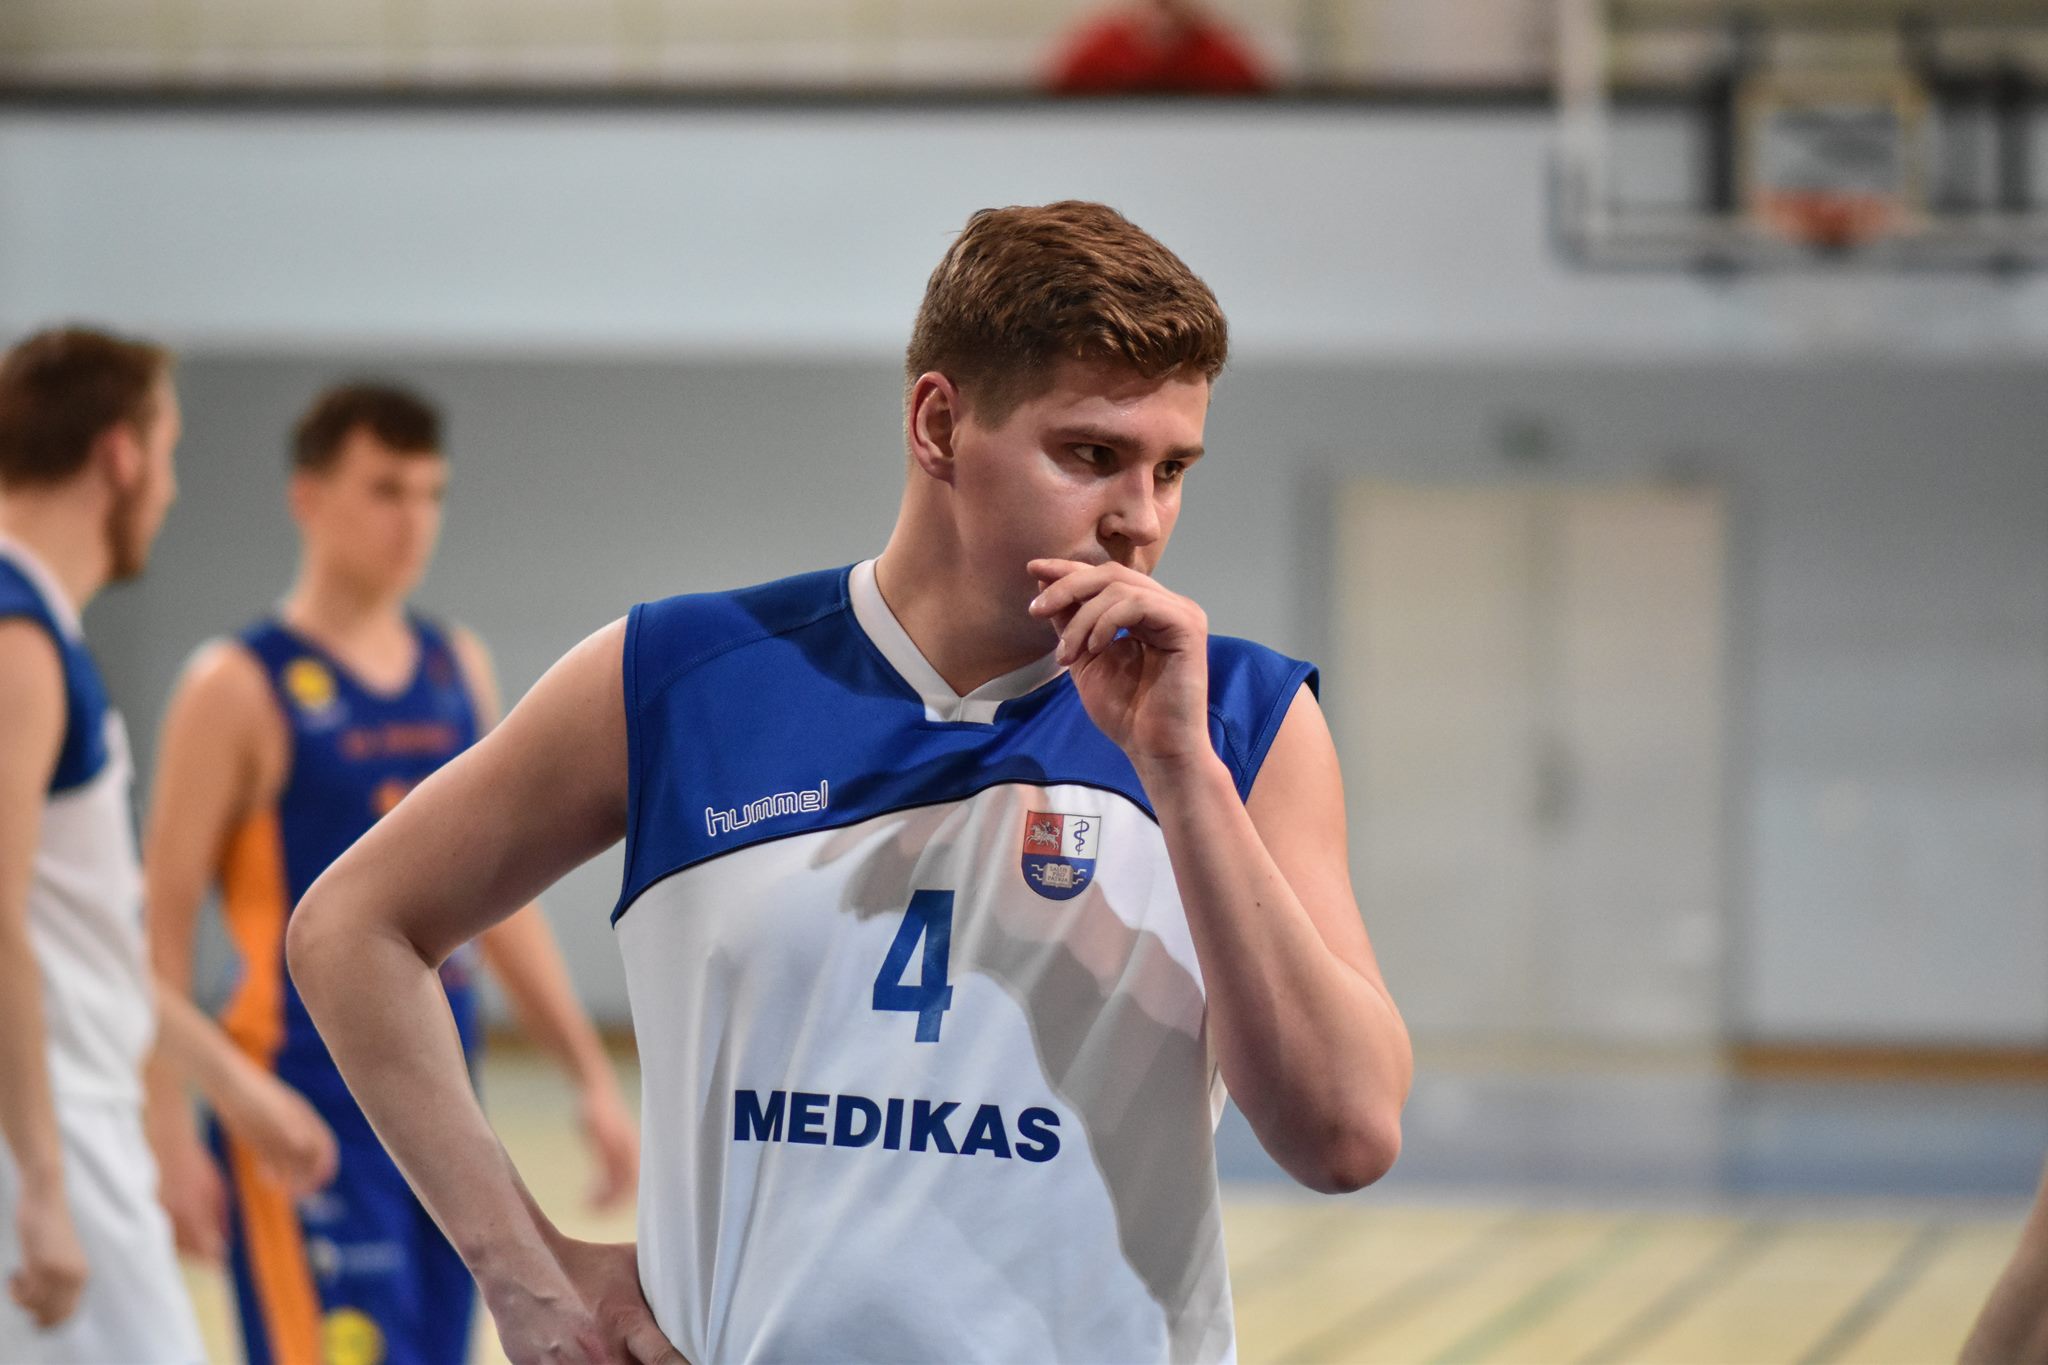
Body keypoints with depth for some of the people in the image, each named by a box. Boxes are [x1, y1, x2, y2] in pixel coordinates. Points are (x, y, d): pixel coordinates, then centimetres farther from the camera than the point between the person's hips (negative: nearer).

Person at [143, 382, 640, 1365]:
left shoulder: (458, 668, 12)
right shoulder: (241, 687, -7)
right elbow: (164, 919, -9)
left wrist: (591, 1073, 16)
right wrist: (170, 1132, -15)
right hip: (306, 1116, -7)